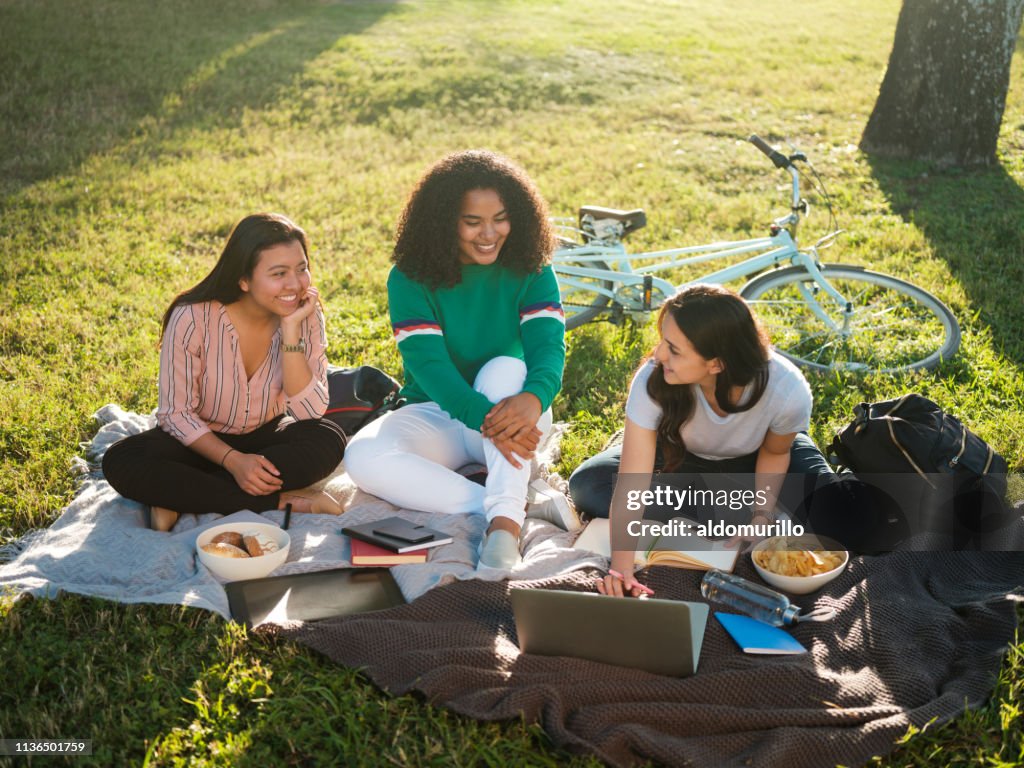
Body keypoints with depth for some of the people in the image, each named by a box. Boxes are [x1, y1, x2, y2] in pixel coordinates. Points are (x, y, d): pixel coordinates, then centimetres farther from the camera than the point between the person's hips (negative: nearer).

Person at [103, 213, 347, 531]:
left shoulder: (306, 315, -14)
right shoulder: (193, 318, -22)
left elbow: (310, 411, -20)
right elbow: (177, 414, -15)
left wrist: (291, 331, -29)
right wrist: (233, 460, -29)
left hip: (266, 438, 2)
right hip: (200, 441, -1)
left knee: (329, 441, -29)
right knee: (121, 463, -29)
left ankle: (179, 496, -24)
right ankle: (277, 501, -27)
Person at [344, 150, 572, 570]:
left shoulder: (530, 272, -6)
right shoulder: (410, 278, -10)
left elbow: (549, 345, -21)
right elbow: (427, 362, -22)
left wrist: (533, 397, -45)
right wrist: (485, 418, -40)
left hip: (510, 413, 0)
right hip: (437, 414, 0)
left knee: (506, 368, -33)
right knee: (363, 457, -29)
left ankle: (504, 523, -41)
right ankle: (524, 507, -33)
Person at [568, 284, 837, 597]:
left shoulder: (788, 391, -36)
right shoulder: (653, 381, -38)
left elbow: (774, 452, -13)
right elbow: (630, 484, -38)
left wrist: (762, 515, -28)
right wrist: (621, 569, -48)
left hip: (751, 458, 0)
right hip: (686, 455, 1)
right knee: (585, 485, -21)